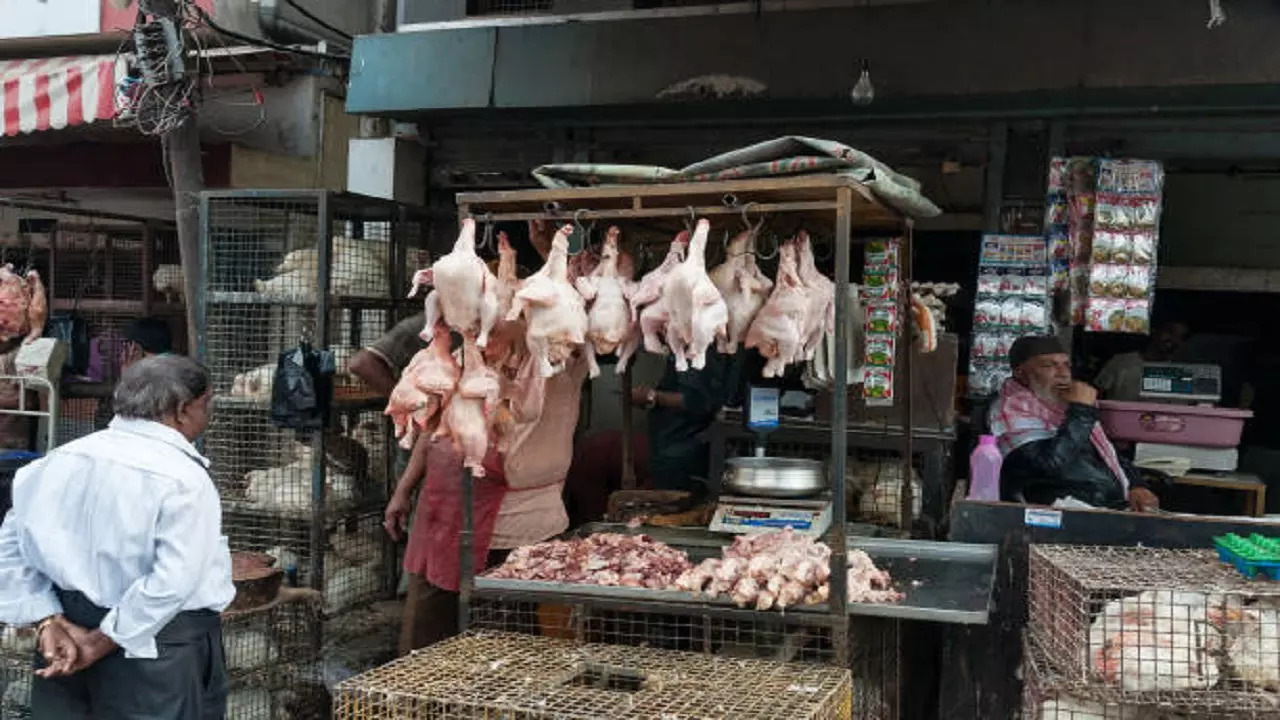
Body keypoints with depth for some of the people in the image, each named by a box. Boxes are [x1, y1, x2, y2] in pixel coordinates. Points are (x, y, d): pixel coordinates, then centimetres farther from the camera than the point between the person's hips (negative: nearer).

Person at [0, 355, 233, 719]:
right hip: (159, 648, -6)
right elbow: (174, 582, -25)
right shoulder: (183, 478, -18)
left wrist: (48, 620, 0)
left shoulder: (63, 458, 0)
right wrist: (103, 641, -16)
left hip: (72, 633, 6)